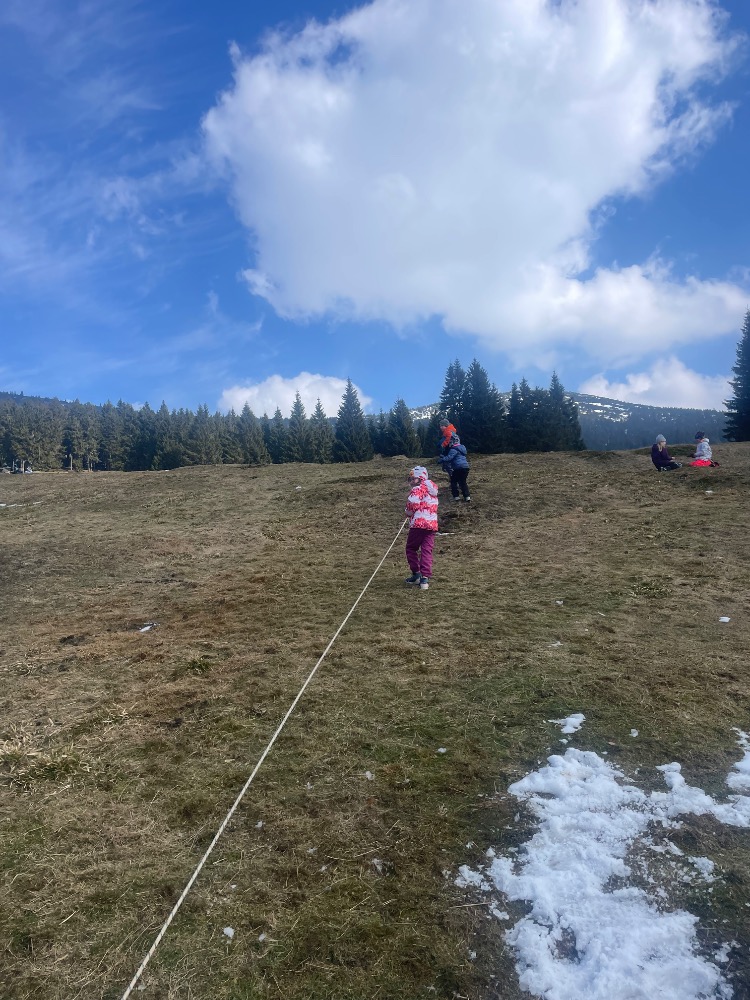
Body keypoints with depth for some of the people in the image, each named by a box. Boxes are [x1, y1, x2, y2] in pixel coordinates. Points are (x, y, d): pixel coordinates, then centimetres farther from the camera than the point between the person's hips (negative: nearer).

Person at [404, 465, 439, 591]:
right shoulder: (432, 491, 21)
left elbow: (413, 503, -21)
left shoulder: (417, 489, -6)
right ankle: (425, 578, -6)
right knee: (427, 551, 2)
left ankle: (416, 573, 12)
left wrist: (409, 511, -2)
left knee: (411, 548, 11)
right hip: (432, 524, 7)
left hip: (418, 523, -7)